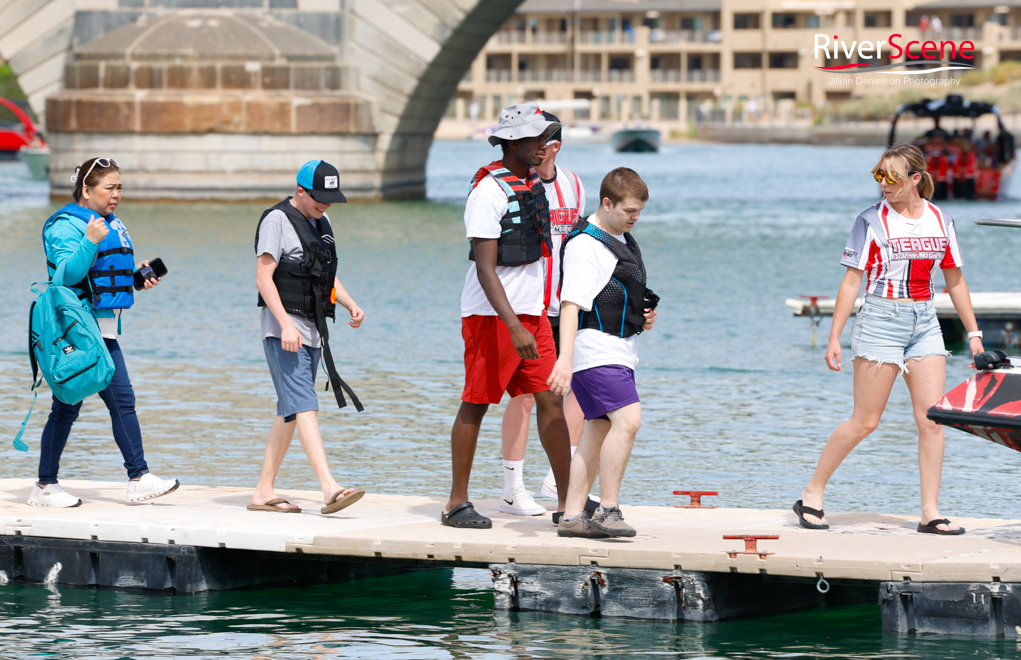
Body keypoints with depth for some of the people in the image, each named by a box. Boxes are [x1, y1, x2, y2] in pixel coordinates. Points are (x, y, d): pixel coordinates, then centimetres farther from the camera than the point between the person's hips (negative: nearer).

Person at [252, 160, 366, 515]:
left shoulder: (321, 222, 16)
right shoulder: (277, 220, -9)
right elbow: (263, 276, -15)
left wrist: (350, 304, 8)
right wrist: (286, 324, -25)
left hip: (313, 331, 9)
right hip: (284, 330, -9)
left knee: (289, 413, 9)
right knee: (304, 407, -18)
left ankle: (263, 492, 14)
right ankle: (330, 488, -30)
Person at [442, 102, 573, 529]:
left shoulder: (533, 183, 10)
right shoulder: (489, 191, -16)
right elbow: (485, 269, -21)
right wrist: (514, 327, -28)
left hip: (531, 313, 7)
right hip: (492, 316, -7)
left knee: (551, 399, 1)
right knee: (475, 405, 1)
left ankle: (566, 501, 2)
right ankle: (457, 504, 9)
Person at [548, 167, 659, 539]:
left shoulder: (624, 241, 17)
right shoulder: (584, 245, -13)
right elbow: (571, 304, -20)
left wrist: (645, 317, 11)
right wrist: (565, 359, -27)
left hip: (620, 351, 10)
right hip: (595, 351, -10)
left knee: (599, 430, 9)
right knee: (628, 420, -20)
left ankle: (572, 516, 12)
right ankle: (607, 510, -18)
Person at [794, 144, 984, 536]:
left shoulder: (940, 221, 7)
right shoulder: (872, 221, -4)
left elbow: (955, 281, 15)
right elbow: (852, 282, -4)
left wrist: (973, 333, 13)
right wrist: (834, 337, -7)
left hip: (924, 324, 4)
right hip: (881, 321, -4)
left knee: (932, 419, -3)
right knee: (865, 421, -3)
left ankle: (931, 513, 0)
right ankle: (812, 496, 9)